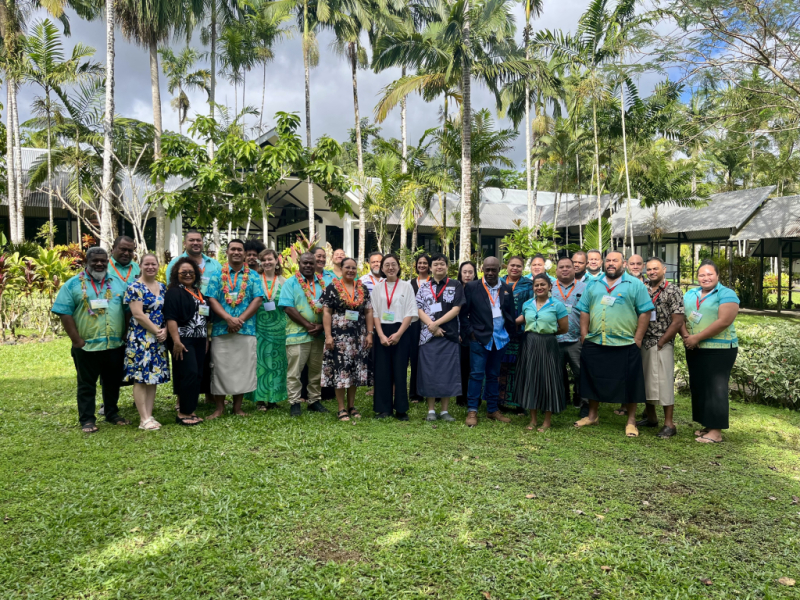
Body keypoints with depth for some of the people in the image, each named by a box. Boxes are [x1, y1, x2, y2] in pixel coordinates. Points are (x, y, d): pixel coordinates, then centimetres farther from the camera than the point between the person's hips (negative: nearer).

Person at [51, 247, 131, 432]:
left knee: (113, 382, 14)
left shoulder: (119, 283, 8)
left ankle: (112, 414, 28)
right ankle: (87, 420, 16)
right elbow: (64, 313, -6)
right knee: (86, 384, 7)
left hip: (115, 345, 3)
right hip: (87, 346, -3)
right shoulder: (73, 284, -1)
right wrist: (77, 340, -11)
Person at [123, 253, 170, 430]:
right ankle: (144, 419, -2)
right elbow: (138, 314, -14)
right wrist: (156, 330, -11)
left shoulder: (162, 287, 13)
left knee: (154, 376, 6)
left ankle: (149, 415, 12)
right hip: (140, 338, -6)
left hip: (159, 338, 6)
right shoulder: (135, 287, -6)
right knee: (140, 377, -5)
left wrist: (165, 331, -5)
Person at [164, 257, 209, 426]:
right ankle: (183, 413, -2)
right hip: (183, 340, -7)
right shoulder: (174, 292, -4)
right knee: (189, 374, -11)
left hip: (199, 340, 7)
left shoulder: (199, 293, 17)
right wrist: (176, 341, -21)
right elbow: (171, 318, -14)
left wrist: (206, 339, 18)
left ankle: (190, 410, 16)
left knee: (198, 375, 7)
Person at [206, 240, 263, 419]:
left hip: (246, 330, 0)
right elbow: (212, 300, -2)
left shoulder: (253, 276, 8)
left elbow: (257, 300, -2)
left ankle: (237, 406, 17)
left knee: (243, 368, 4)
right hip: (221, 330, 0)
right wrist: (228, 318, -16)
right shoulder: (218, 275, 8)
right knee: (220, 368, 3)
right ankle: (219, 407, 14)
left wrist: (240, 319, -13)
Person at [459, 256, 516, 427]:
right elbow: (463, 313, -2)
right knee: (476, 374, -2)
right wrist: (469, 332, -8)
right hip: (479, 337, -3)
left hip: (500, 338, 4)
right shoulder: (472, 287, -1)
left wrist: (510, 331, 3)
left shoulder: (507, 289, 10)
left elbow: (511, 313, 12)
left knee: (493, 375, 12)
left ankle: (493, 410, 20)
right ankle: (472, 411, 5)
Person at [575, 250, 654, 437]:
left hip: (625, 345, -3)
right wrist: (584, 336, 3)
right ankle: (592, 416, 27)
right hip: (594, 344, 4)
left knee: (628, 383, 4)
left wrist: (637, 339, -8)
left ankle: (631, 421, 16)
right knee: (594, 381, 12)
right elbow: (584, 312, 11)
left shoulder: (635, 285, 0)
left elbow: (645, 313, -4)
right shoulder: (593, 285, 12)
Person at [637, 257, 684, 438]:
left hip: (662, 345, -6)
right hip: (643, 343, 6)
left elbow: (678, 322, -10)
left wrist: (661, 342, -11)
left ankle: (669, 424, 4)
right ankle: (650, 417, 26)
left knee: (664, 382, -3)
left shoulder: (673, 291, -6)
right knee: (646, 381, 12)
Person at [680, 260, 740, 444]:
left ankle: (716, 430, 3)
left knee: (715, 389, -3)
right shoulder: (689, 294, 13)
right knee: (698, 387, 10)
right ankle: (707, 425, 22)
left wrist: (697, 338, -18)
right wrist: (685, 335, -10)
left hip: (719, 350, -7)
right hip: (694, 350, 7)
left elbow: (724, 321, -18)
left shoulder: (727, 295, -7)